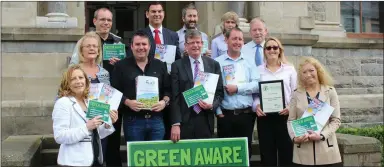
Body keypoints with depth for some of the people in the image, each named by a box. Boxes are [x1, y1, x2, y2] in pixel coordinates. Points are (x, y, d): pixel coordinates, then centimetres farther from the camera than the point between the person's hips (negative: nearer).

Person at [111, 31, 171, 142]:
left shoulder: (160, 65, 10)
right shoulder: (121, 66, 3)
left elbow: (168, 89, 11)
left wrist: (165, 101, -7)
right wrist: (127, 102, -16)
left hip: (156, 120, 2)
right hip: (133, 121, -2)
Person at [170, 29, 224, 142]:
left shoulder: (213, 64, 8)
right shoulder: (177, 66, 1)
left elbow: (219, 91, 12)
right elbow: (175, 97, -4)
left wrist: (213, 105, -9)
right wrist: (175, 124, -11)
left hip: (206, 120, 2)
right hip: (185, 121, -2)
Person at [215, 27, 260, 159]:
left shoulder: (249, 62, 8)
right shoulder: (217, 62, 1)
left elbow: (257, 85, -2)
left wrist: (238, 88, -13)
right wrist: (218, 111, -10)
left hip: (246, 114, 2)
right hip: (226, 114, -2)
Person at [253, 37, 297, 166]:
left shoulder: (289, 69, 8)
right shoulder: (258, 70, 9)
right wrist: (256, 106, -12)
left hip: (285, 115, 0)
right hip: (264, 117, 0)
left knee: (286, 152, 3)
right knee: (267, 153, 6)